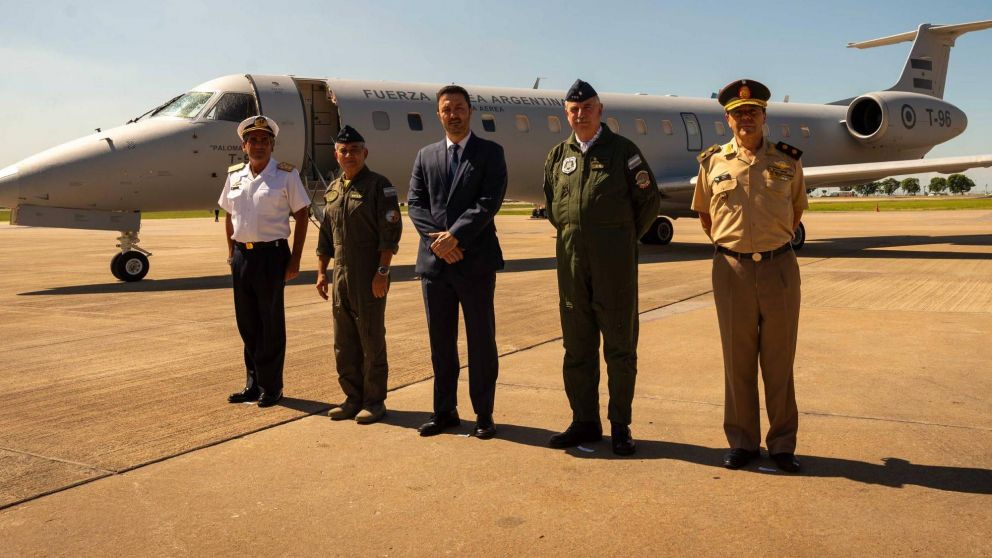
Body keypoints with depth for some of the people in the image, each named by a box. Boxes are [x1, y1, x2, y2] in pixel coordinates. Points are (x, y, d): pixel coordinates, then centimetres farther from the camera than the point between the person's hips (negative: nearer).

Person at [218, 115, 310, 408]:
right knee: (247, 323, 11)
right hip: (242, 255, 5)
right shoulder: (234, 175, 10)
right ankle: (253, 384, 24)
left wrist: (295, 260, -8)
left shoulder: (286, 174, -4)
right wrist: (231, 250, 12)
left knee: (271, 325, 2)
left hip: (271, 254, -5)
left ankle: (271, 387, 13)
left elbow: (301, 215, -4)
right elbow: (229, 214, 19)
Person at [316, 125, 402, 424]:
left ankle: (374, 401, 12)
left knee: (372, 341, 1)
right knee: (344, 343, 11)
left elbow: (391, 232, -12)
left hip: (369, 277, -7)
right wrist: (321, 272, 14)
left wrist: (382, 272, -17)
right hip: (340, 275, 7)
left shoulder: (379, 186, -6)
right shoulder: (333, 190, 15)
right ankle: (353, 398, 23)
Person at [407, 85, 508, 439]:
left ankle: (484, 414, 15)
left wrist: (454, 235, -16)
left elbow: (488, 203, -10)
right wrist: (437, 239, -10)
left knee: (481, 341, 4)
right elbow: (414, 203, 5)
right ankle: (444, 411, 22)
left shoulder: (490, 153, 2)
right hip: (434, 261, 4)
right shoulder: (426, 156, 13)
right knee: (440, 342, 10)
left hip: (475, 261, -3)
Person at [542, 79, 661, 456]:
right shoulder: (558, 156, 11)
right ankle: (584, 422, 20)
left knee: (620, 346, 2)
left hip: (614, 261, -4)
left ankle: (620, 425, 13)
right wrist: (571, 233, 14)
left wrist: (624, 240, 6)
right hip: (571, 259, 4)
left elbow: (649, 199, 2)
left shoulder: (622, 150, -1)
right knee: (577, 345, 9)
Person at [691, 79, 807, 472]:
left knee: (779, 360, 6)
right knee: (737, 359, 7)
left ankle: (782, 444, 18)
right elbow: (704, 214, 16)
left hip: (779, 267, 0)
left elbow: (798, 209, 18)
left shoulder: (788, 160, 4)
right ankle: (742, 442, 19)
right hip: (732, 270, 0)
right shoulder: (712, 163, 4)